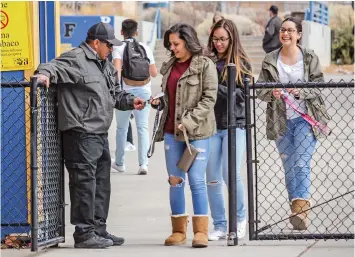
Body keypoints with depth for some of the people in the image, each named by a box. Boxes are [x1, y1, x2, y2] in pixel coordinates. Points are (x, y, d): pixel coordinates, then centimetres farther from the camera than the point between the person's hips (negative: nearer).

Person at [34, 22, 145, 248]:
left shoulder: (106, 66, 22)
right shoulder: (76, 59, -9)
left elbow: (115, 94, 30)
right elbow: (56, 67, -23)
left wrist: (130, 101, 13)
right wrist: (45, 73, -44)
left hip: (100, 134, 10)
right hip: (81, 134, -10)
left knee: (102, 183, 16)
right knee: (85, 182, -9)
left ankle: (99, 230, 25)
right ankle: (84, 233, -5)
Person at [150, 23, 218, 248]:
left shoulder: (204, 65, -6)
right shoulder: (170, 66, 13)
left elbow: (209, 99, -11)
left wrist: (189, 122, -18)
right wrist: (159, 102, 3)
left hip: (197, 132, -6)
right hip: (171, 131, 6)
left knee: (197, 180, -8)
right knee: (175, 181, 7)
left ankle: (201, 231, -2)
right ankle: (179, 231, 14)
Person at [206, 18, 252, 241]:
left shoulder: (242, 63, 2)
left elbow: (242, 95, -6)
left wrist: (216, 87, -15)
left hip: (235, 124, -2)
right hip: (211, 124, 3)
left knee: (231, 173, -12)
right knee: (213, 178, 2)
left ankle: (240, 217, 10)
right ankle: (219, 226, 13)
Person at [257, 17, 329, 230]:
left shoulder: (310, 57, 1)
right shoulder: (270, 61, 7)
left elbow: (319, 85, -2)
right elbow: (260, 90, 5)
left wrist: (301, 91, -20)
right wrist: (272, 93, -17)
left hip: (305, 118, -3)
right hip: (281, 121, 3)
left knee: (301, 164, -14)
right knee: (289, 167, 7)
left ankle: (301, 208, -23)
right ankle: (297, 210, 15)